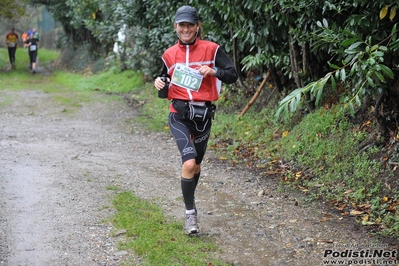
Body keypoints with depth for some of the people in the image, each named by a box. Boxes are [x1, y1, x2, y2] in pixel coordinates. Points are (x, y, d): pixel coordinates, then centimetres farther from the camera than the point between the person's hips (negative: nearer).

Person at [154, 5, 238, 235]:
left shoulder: (211, 49, -4)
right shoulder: (170, 54, 4)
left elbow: (233, 75, -3)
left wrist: (214, 71, -21)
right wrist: (160, 83, -5)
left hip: (203, 115, 1)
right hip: (179, 115, -1)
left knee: (196, 164, 17)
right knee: (188, 163, -20)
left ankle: (190, 200, 45)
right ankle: (190, 214, -6)